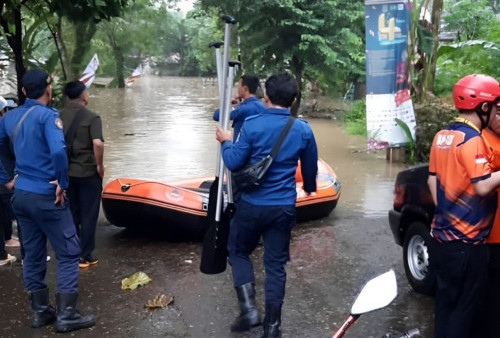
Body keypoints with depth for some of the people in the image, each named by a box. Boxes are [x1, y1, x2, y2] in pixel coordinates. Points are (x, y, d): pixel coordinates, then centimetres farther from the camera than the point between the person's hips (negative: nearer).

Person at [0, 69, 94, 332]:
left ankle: (39, 312, 23)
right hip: (46, 195, -7)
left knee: (32, 254, 15)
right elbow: (58, 151, -30)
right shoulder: (48, 116, -16)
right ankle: (66, 316, 3)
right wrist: (62, 184, -19)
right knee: (68, 254, 1)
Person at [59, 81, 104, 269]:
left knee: (70, 215, 16)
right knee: (88, 216, 6)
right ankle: (85, 255, 11)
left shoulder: (58, 117, 4)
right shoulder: (91, 117, -13)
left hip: (65, 173, 5)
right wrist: (99, 165, -13)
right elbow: (98, 143, -26)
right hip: (88, 173, -5)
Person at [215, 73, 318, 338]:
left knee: (238, 252, 18)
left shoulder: (252, 125, -12)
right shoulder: (303, 130, -1)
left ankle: (248, 309, 6)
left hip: (252, 204, -2)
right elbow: (310, 167, 12)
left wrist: (226, 142, 9)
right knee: (276, 264, 11)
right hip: (284, 207, 3)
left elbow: (234, 163, -11)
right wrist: (309, 187, 33)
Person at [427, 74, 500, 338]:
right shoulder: (472, 140, -18)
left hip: (442, 235, 8)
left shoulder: (441, 136, 9)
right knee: (466, 306, 3)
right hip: (465, 241, -8)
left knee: (447, 300, 17)